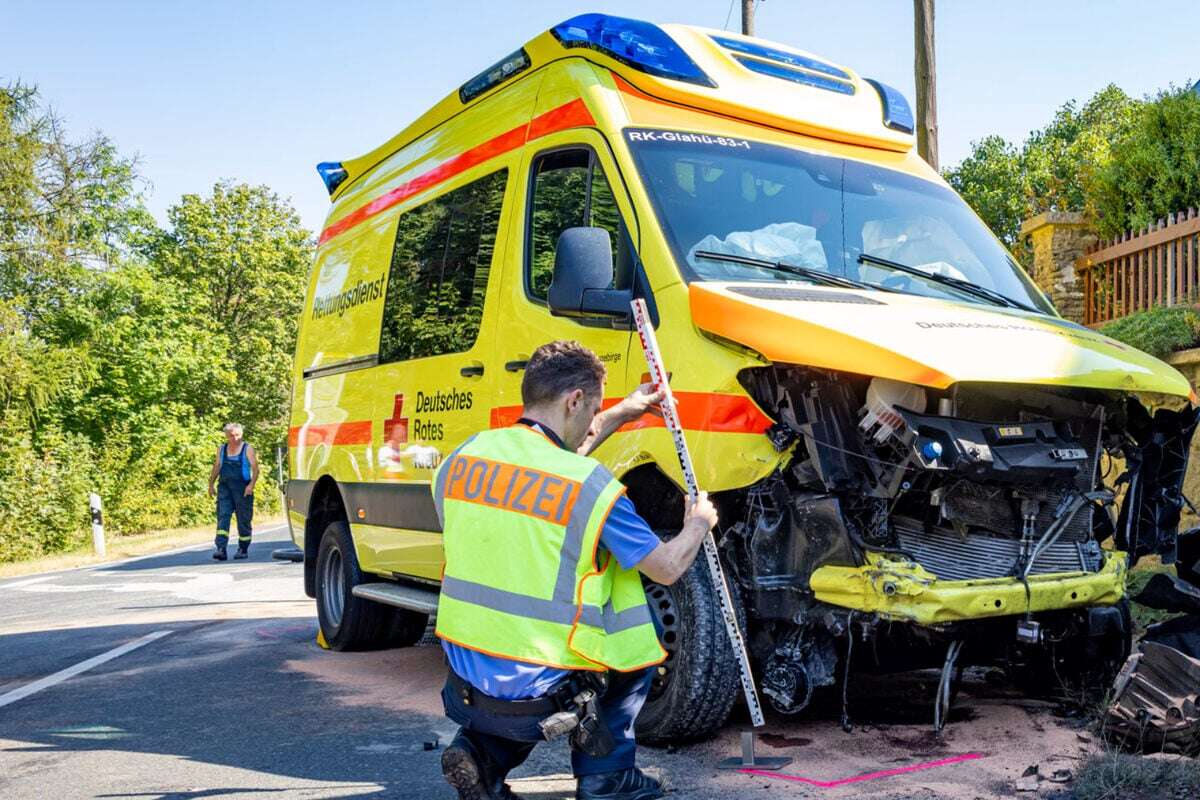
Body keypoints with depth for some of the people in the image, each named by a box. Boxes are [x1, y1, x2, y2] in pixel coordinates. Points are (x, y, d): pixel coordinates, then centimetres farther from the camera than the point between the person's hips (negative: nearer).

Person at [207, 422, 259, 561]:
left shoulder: (248, 449, 0)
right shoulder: (221, 449, 12)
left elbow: (255, 468, -5)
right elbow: (216, 467, 22)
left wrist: (252, 484, -18)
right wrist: (211, 484, 19)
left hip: (242, 489, -3)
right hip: (224, 488, 3)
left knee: (243, 519, 3)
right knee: (222, 517, -9)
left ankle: (243, 549, 15)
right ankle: (221, 549, -16)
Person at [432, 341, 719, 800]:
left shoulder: (463, 456, 1)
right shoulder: (591, 486, -16)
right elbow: (667, 568, -4)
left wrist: (617, 417, 30)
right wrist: (698, 523, 18)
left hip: (463, 689, 5)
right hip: (539, 700, -5)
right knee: (640, 625, 17)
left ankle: (482, 753, 16)